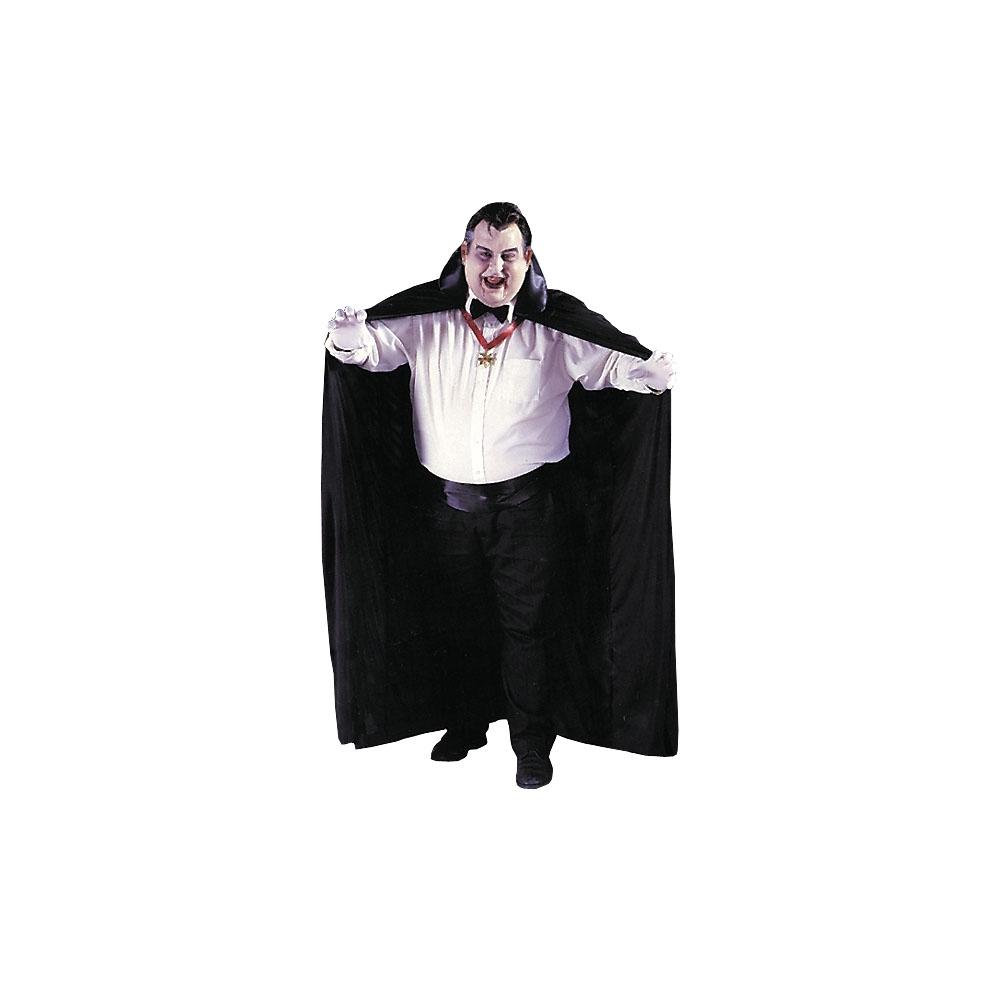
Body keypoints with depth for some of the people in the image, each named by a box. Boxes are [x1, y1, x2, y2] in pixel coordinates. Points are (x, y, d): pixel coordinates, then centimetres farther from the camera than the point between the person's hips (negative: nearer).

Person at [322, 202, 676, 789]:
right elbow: (369, 347, 2)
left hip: (528, 503, -2)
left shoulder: (557, 330, -5)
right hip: (447, 499, 3)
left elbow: (613, 363, -5)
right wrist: (350, 337, -22)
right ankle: (465, 725, 39)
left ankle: (532, 743, 25)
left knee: (529, 625, 6)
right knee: (455, 619, 17)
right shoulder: (425, 322, -1)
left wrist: (653, 371, -26)